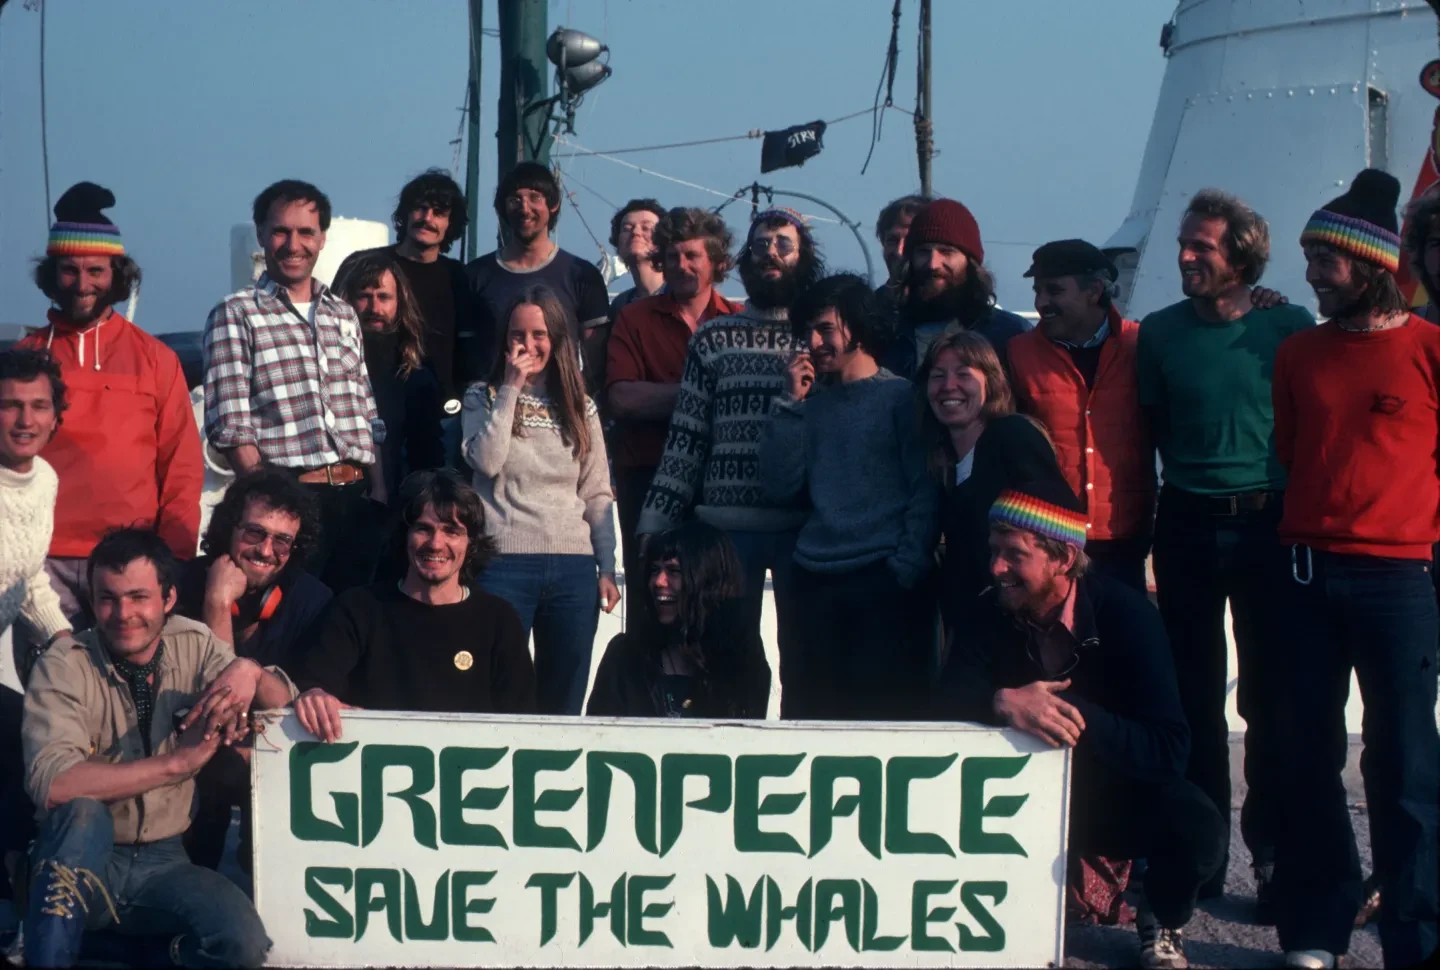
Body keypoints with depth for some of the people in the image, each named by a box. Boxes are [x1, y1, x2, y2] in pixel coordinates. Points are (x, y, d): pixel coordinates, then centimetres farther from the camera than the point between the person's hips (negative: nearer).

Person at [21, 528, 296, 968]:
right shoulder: (64, 666, -12)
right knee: (83, 811, -35)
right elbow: (51, 786, -27)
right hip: (83, 861, -2)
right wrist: (178, 760, -27)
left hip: (162, 863, 2)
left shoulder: (194, 645, 0)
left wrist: (250, 671, -23)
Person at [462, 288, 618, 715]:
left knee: (564, 703, 7)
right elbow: (486, 461, -12)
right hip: (505, 562, -3)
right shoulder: (484, 397, 7)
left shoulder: (581, 407, 12)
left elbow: (597, 494, 11)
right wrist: (511, 388, -8)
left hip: (574, 567, 3)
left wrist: (607, 569, 4)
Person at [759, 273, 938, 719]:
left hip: (885, 582, -4)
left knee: (881, 714, -6)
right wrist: (791, 404, 3)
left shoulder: (901, 397, 3)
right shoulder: (811, 402, 16)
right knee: (806, 715, 4)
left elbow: (925, 494, -2)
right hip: (815, 582, 4)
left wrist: (907, 569, -12)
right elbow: (780, 489, 7)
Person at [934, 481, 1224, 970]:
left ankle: (1161, 923, 3)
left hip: (1118, 795, -2)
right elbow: (948, 695, -20)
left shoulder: (1125, 614, -20)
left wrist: (1072, 712, -40)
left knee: (1195, 829, -32)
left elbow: (1169, 747, -27)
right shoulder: (996, 611, -8)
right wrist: (1002, 701, -41)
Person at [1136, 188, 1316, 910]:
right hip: (1188, 527, 2)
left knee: (1270, 696, 1)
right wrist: (1195, 477, 5)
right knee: (1194, 696, 6)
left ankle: (1274, 858, 10)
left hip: (1270, 525, -1)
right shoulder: (1160, 332, 4)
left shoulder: (1291, 327, 0)